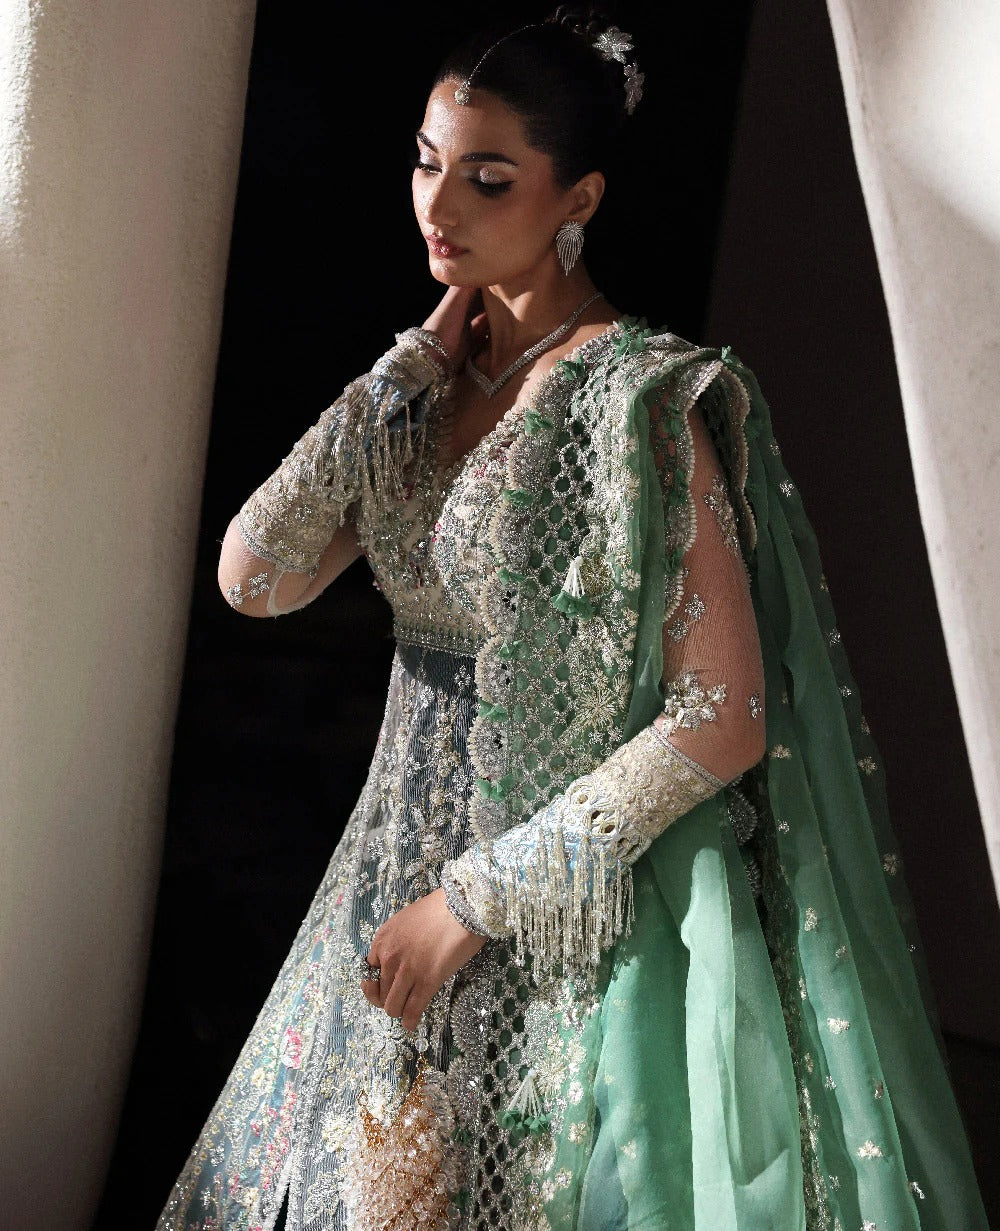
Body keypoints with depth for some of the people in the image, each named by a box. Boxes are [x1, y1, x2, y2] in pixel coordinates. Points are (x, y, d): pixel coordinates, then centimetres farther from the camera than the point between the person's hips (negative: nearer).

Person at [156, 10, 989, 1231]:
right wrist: (410, 372, -7)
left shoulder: (638, 400, -17)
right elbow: (256, 577, -4)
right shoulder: (432, 383, 5)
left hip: (575, 917, -7)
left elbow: (721, 723, -20)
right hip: (404, 868, 7)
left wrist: (477, 898, -17)